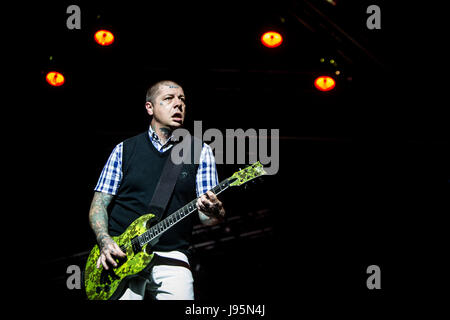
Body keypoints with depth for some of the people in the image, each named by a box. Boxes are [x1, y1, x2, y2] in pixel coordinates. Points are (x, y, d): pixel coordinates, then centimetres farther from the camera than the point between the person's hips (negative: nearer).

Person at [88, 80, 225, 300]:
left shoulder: (200, 152, 10)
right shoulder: (124, 150, 11)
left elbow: (206, 218, 4)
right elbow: (98, 205, 10)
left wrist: (213, 212, -20)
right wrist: (105, 242, -9)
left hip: (171, 256, 0)